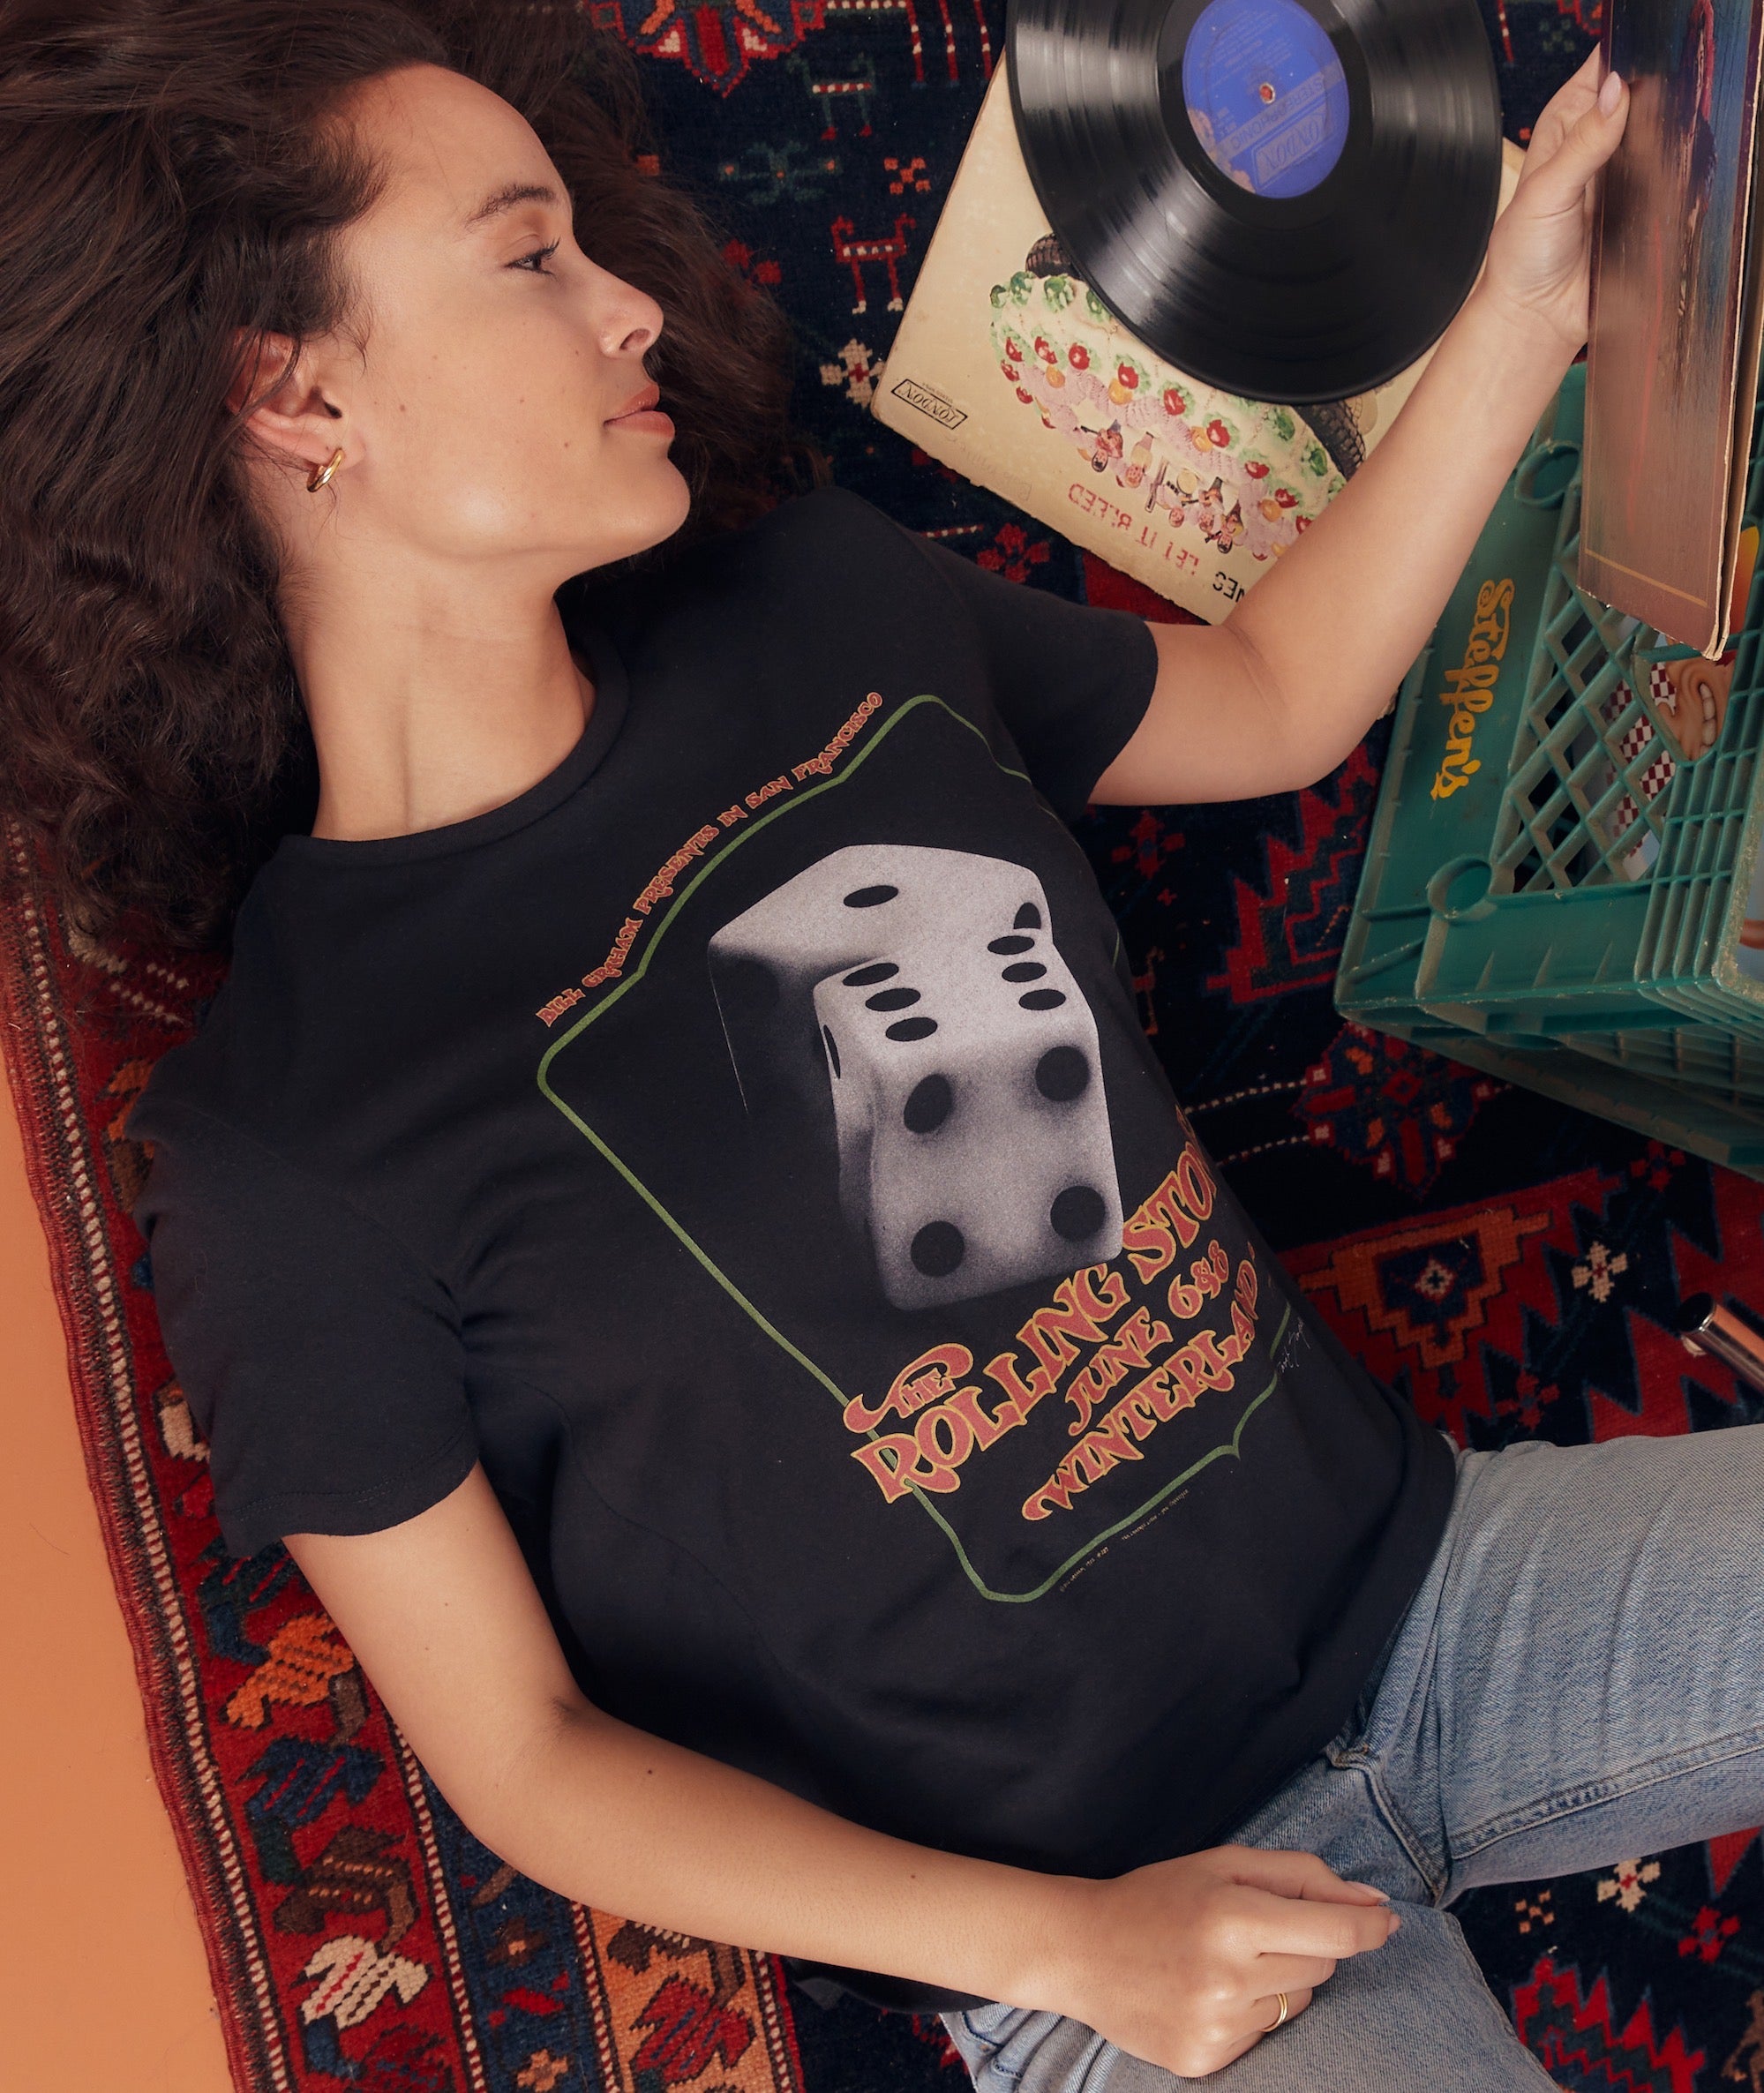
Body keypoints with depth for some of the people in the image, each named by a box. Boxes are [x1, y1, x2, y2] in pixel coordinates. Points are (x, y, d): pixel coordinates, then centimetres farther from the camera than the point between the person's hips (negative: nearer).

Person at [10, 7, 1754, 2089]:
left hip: (1419, 1555, 6)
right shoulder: (287, 1145, -16)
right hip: (1093, 1889, -5)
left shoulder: (825, 610, 0)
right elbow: (521, 1748, -7)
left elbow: (1275, 696, 17)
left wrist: (1528, 305, 10)